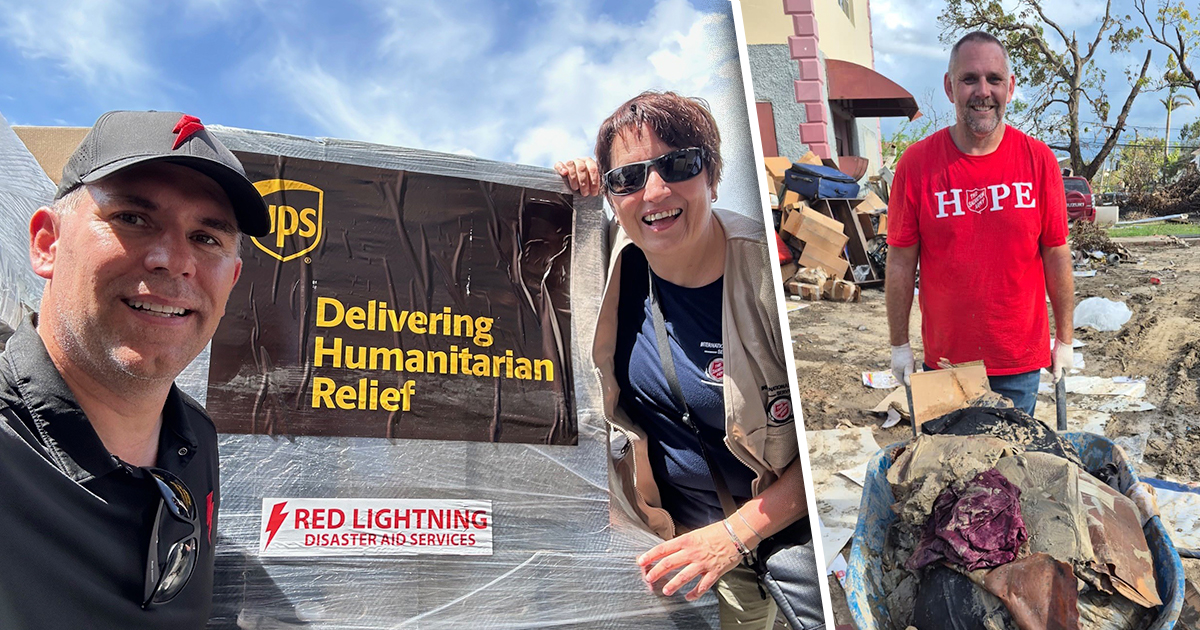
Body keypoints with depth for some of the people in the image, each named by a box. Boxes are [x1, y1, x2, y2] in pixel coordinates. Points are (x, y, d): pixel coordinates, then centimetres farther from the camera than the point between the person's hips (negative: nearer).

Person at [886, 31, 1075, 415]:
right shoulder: (917, 164, -10)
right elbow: (901, 261, -4)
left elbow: (1057, 255, 0)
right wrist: (899, 345, -1)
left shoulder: (1038, 160, -6)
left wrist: (1064, 339, 4)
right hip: (944, 356, 0)